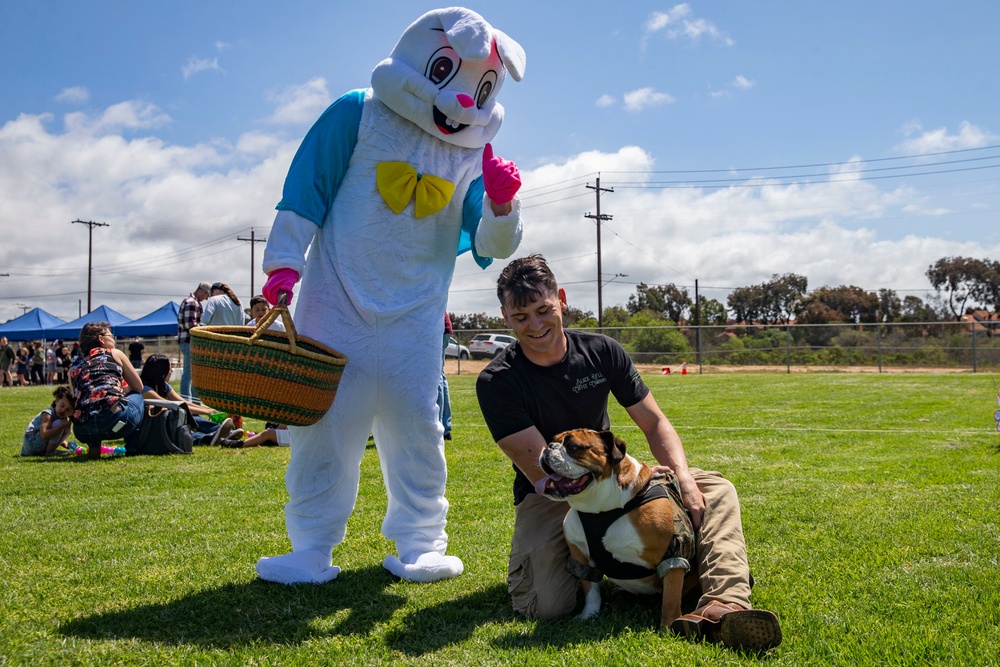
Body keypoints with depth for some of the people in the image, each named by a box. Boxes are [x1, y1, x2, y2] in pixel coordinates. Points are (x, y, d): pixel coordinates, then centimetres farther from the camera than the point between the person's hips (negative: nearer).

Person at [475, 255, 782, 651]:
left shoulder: (601, 351, -5)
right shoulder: (496, 382, -16)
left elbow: (655, 423, -1)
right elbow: (541, 471, -20)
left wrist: (685, 481, -21)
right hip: (546, 497, -4)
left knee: (716, 489, -14)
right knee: (547, 603, -30)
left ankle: (724, 605, -32)